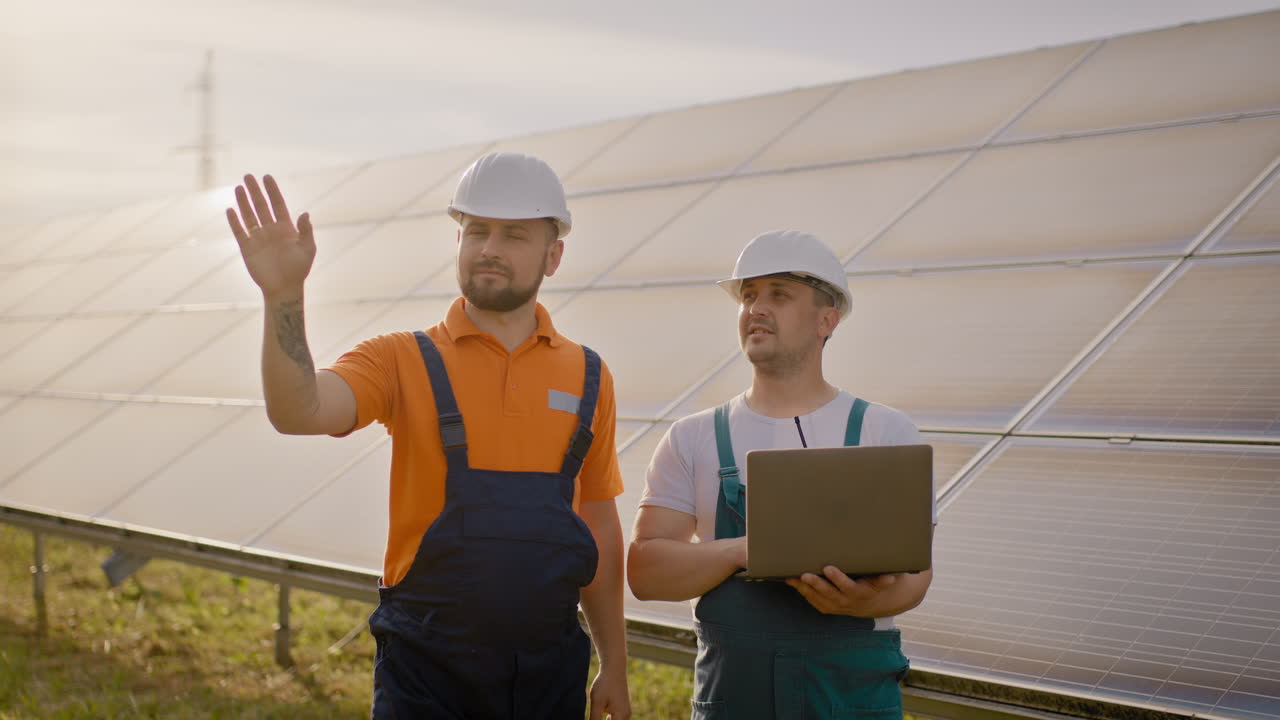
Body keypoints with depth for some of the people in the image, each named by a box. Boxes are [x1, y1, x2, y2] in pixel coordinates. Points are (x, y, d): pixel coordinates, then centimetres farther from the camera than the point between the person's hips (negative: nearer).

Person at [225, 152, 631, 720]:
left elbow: (599, 528, 12)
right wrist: (284, 296, -34)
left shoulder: (587, 376, 7)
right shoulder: (405, 362, -1)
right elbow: (297, 412, -19)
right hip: (428, 674, -3)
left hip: (549, 672, 3)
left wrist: (615, 667, 13)